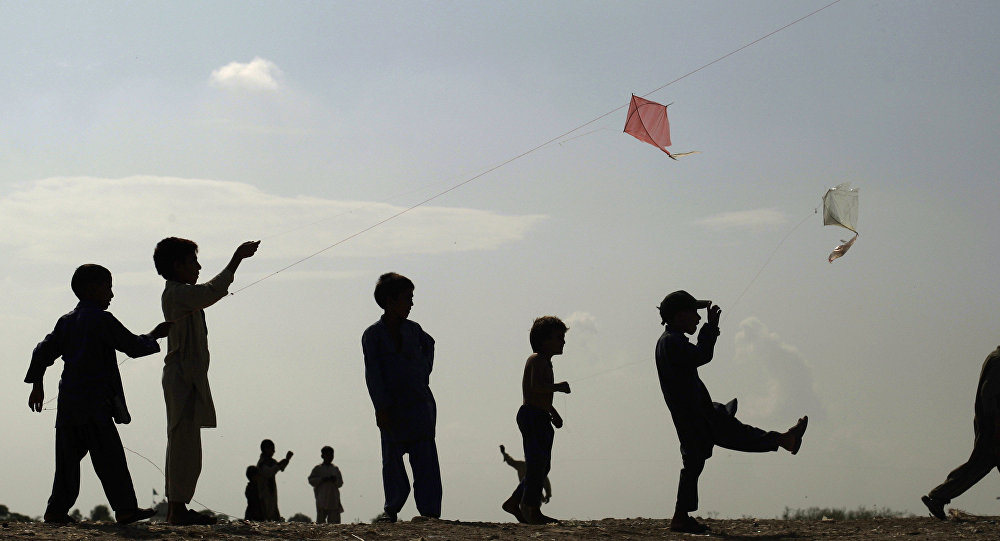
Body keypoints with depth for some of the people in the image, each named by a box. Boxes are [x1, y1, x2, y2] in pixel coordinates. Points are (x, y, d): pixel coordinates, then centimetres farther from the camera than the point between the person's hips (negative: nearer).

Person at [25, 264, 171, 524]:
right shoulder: (102, 320, -8)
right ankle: (125, 508, -9)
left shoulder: (67, 321, 15)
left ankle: (57, 510, 12)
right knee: (110, 456, -7)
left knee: (69, 456, 12)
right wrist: (154, 336, 12)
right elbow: (133, 347, -5)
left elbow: (43, 351, 15)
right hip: (94, 404, -8)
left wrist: (37, 385, 20)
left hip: (68, 402, 8)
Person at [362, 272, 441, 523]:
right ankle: (391, 509, 17)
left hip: (419, 405, 2)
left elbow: (429, 344, 33)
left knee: (425, 459, -7)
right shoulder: (373, 335, -1)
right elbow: (373, 374, -8)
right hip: (391, 408, -2)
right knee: (392, 459, 5)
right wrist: (382, 408, -16)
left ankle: (429, 510, -8)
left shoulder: (412, 330, 9)